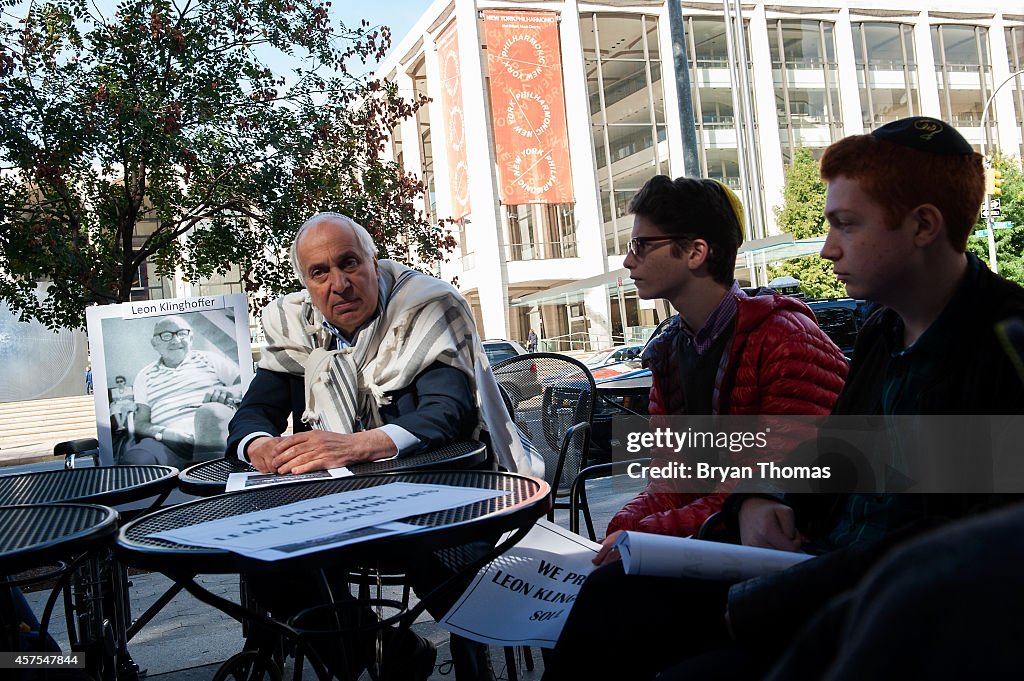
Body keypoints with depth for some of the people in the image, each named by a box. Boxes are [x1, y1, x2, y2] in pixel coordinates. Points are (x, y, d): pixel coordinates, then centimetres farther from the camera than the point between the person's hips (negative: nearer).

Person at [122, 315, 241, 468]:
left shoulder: (209, 359, 21)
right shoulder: (145, 376, 25)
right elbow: (140, 423, 15)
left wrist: (229, 392, -13)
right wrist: (163, 432, -9)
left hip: (215, 435, 0)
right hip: (168, 443, 0)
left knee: (210, 410, -37)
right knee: (134, 459, -33)